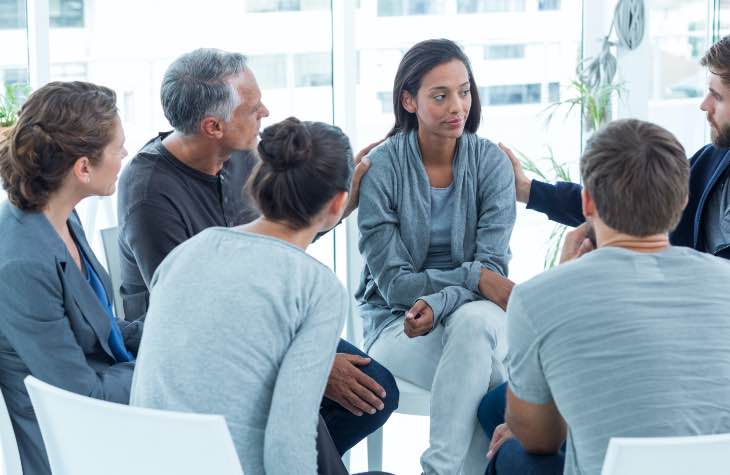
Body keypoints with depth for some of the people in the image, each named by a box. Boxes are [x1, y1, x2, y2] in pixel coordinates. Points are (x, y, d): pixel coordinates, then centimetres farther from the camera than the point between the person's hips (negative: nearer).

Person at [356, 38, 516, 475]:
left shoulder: (491, 162, -2)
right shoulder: (381, 168, -8)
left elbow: (493, 267, -8)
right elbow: (393, 281, -9)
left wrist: (439, 303, -28)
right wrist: (474, 276, -21)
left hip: (476, 311, 2)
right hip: (397, 322, -2)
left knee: (473, 321, -36)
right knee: (483, 379, -33)